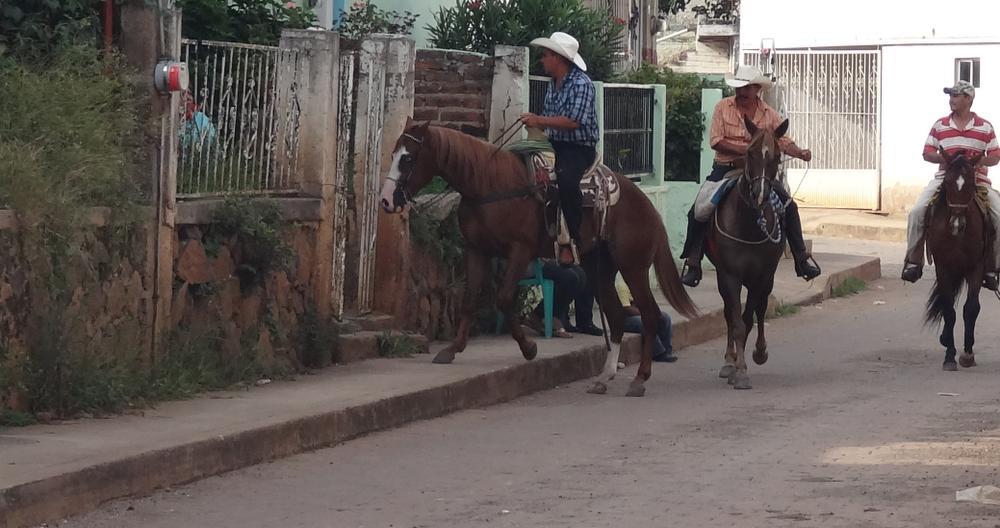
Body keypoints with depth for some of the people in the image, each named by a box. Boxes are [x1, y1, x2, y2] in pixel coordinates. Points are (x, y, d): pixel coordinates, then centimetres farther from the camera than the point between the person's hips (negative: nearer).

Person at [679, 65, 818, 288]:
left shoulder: (769, 114, 3)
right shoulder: (723, 107, -2)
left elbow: (784, 142, 1)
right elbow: (715, 141, -10)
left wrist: (800, 153, -20)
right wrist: (746, 149, -19)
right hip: (725, 169, -1)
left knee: (789, 206, -14)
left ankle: (802, 259, -3)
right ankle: (693, 264, -9)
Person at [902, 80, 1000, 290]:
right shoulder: (940, 125, 8)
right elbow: (927, 153, 7)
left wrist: (981, 161, -17)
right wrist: (945, 158, -13)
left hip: (977, 180, -1)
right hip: (945, 177, 1)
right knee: (917, 212, -20)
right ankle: (914, 261, -10)